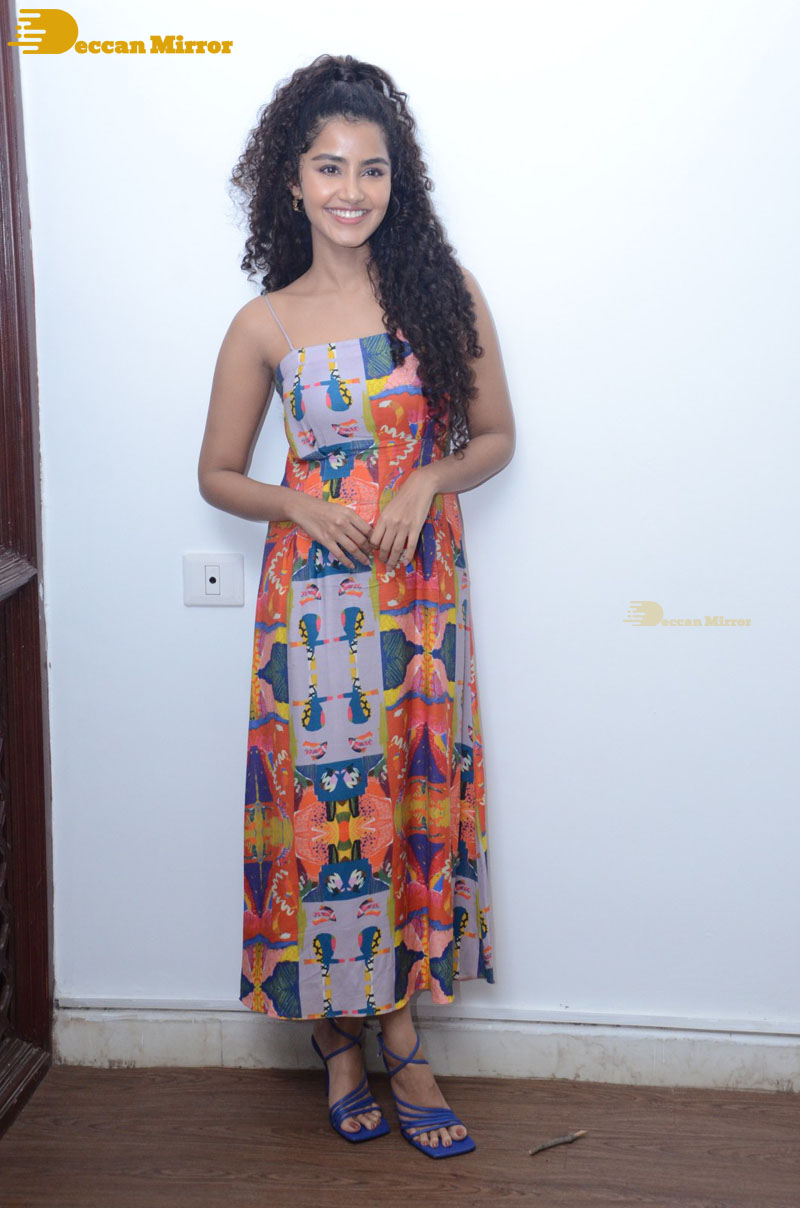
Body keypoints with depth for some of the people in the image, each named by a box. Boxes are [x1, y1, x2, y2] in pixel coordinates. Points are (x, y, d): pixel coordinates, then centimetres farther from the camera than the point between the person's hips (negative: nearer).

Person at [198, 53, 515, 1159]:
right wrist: (300, 505, -12)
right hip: (316, 596, -1)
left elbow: (497, 436, 7)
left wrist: (429, 481, -12)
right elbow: (218, 474, 6)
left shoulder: (445, 296, 2)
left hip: (424, 588, 2)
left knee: (420, 798, 6)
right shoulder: (266, 324, 0)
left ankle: (402, 1035, 22)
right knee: (323, 803, 3)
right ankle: (337, 1033, 23)